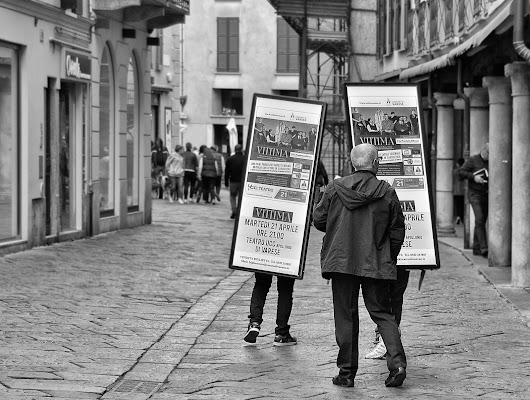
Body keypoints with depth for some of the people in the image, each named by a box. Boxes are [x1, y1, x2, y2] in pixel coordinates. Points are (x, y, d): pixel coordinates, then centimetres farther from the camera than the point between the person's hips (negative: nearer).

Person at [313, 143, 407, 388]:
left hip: (341, 261, 0)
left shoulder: (335, 188, -2)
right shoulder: (387, 193, -3)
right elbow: (398, 231, 2)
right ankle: (397, 362, -6)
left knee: (345, 316, 8)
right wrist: (389, 259, 16)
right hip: (377, 264, 0)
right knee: (382, 313, 11)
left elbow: (318, 219, 5)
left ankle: (347, 372, 9)